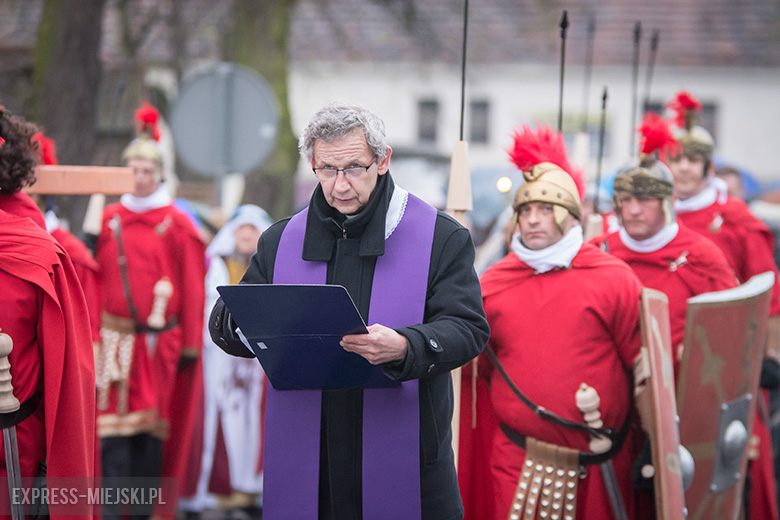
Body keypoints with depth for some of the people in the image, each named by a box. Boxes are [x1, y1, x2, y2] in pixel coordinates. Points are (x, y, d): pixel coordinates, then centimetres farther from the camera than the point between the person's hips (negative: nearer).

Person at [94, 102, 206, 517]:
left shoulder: (177, 225, 2)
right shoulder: (109, 220, 10)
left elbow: (192, 289, 1)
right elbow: (97, 281, 11)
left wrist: (191, 344, -2)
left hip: (159, 339, -2)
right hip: (115, 338, 2)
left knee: (151, 423, 2)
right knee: (113, 419, -4)